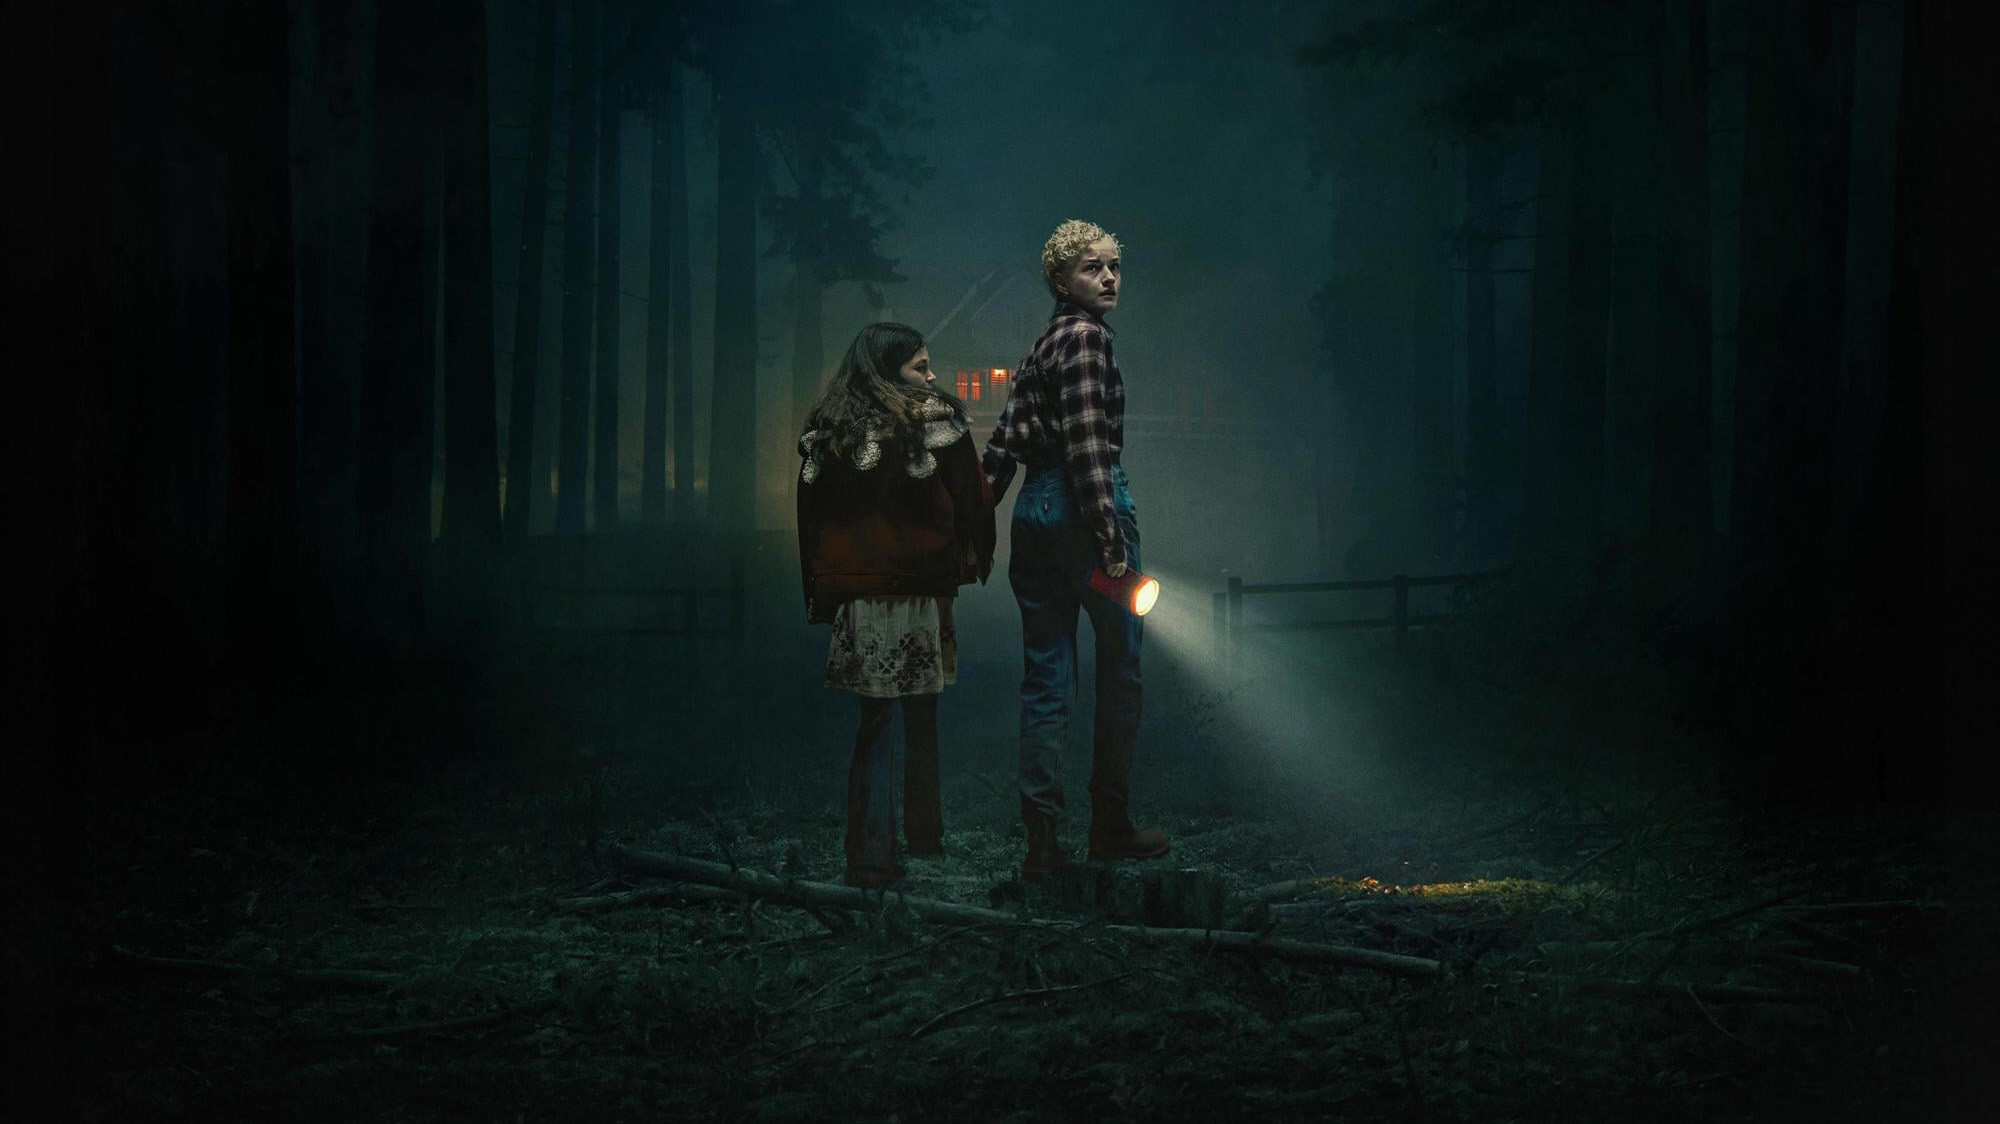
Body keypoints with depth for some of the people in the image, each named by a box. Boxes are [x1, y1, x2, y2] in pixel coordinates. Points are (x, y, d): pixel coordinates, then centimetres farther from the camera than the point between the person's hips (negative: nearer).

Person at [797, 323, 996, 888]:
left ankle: (872, 856, 2)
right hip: (920, 593, -2)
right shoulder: (936, 421, -6)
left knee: (872, 725, 6)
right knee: (921, 720, 12)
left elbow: (810, 517, 7)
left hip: (854, 594, 3)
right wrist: (977, 560, 16)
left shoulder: (825, 431, 4)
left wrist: (820, 596, 13)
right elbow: (972, 500, -1)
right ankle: (924, 835, 22)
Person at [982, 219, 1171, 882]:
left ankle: (1042, 842, 1)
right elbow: (1087, 444, -18)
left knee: (1046, 677, 4)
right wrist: (1112, 545, -22)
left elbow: (1003, 447, 13)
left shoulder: (1042, 346, 18)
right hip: (1084, 507, -8)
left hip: (1034, 511, 8)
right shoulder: (1087, 336, -8)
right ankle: (1111, 827, 12)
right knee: (1121, 666, 6)